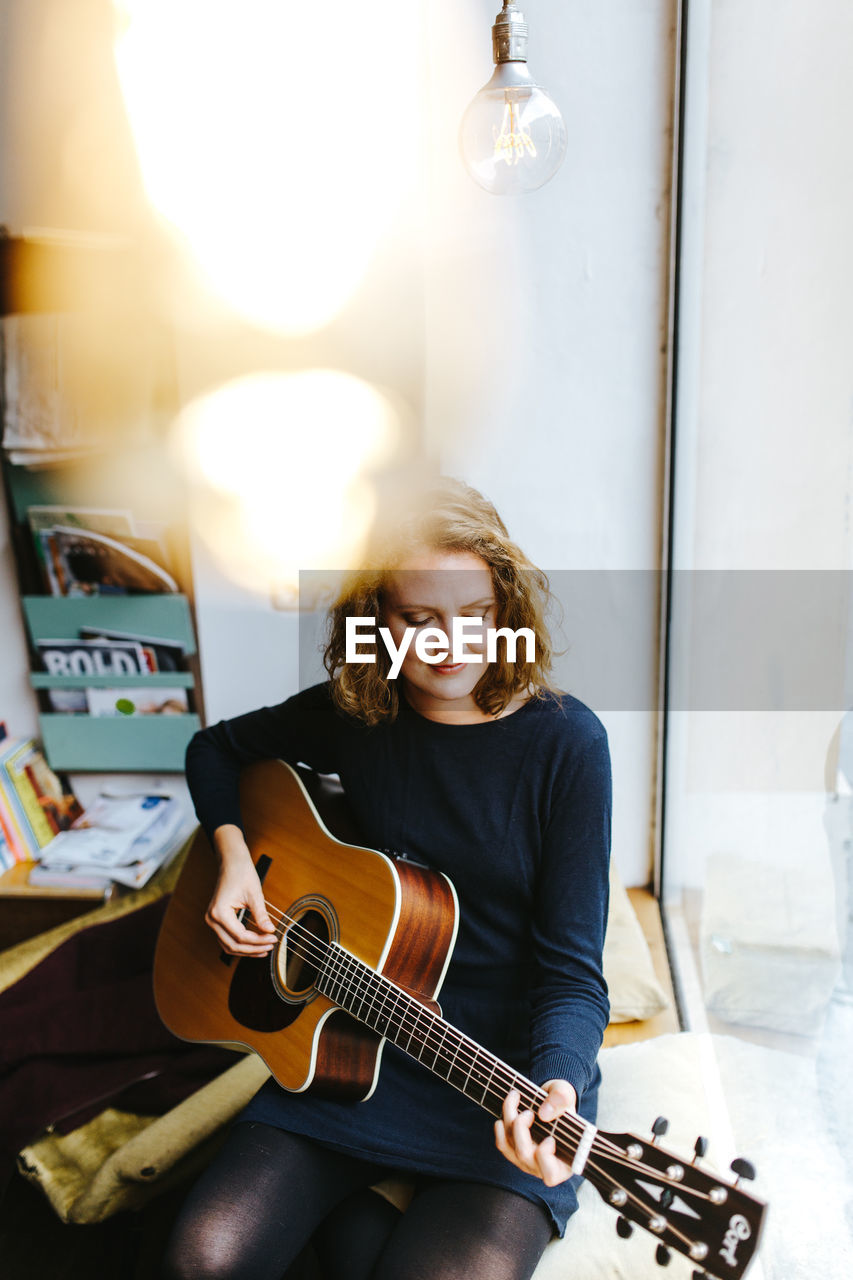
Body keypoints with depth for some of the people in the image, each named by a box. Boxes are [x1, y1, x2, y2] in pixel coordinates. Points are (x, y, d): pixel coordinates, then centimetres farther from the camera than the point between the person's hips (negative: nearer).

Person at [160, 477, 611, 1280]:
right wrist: (233, 852, -2)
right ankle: (352, 1215, 10)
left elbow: (570, 966, -13)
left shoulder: (563, 742, -13)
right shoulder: (352, 714, -3)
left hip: (506, 1065, -3)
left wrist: (556, 1080, -32)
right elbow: (215, 749, 16)